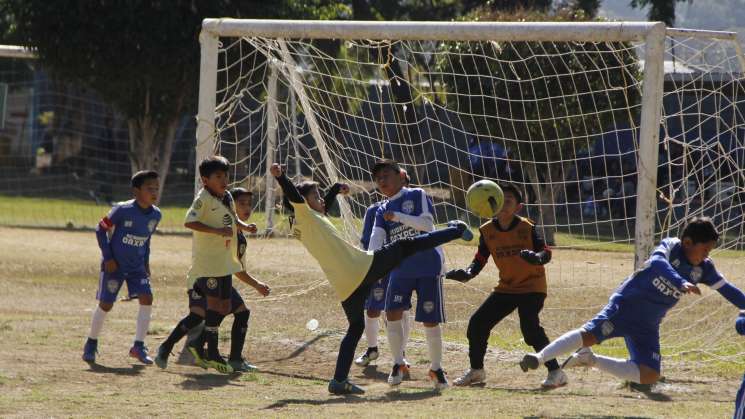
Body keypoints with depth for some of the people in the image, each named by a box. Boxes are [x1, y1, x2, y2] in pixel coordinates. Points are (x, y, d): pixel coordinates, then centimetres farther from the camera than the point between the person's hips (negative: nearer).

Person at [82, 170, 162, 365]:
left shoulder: (155, 215, -2)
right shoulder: (122, 210, -19)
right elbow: (101, 229, -10)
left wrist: (146, 262, 10)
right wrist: (108, 258, -12)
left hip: (137, 267, 5)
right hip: (114, 265, -4)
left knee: (147, 299, -13)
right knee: (105, 304, 0)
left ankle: (138, 346, -7)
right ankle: (91, 344, 20)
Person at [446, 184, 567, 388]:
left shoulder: (526, 228, -13)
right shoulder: (487, 231, 0)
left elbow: (546, 253, -16)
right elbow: (480, 260, 3)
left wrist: (536, 257, -40)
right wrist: (467, 274, -17)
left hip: (532, 286, -6)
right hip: (506, 287, 6)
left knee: (530, 327, -26)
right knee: (477, 323, 3)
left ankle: (555, 372, -18)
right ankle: (476, 371, 23)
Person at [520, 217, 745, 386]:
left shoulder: (703, 268, 2)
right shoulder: (670, 246, -15)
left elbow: (726, 289, 11)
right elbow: (657, 263, -37)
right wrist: (682, 284, -52)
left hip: (647, 325, 7)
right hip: (626, 305, -7)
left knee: (649, 376, -3)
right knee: (591, 334, -28)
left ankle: (591, 360, 7)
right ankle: (539, 357, -23)